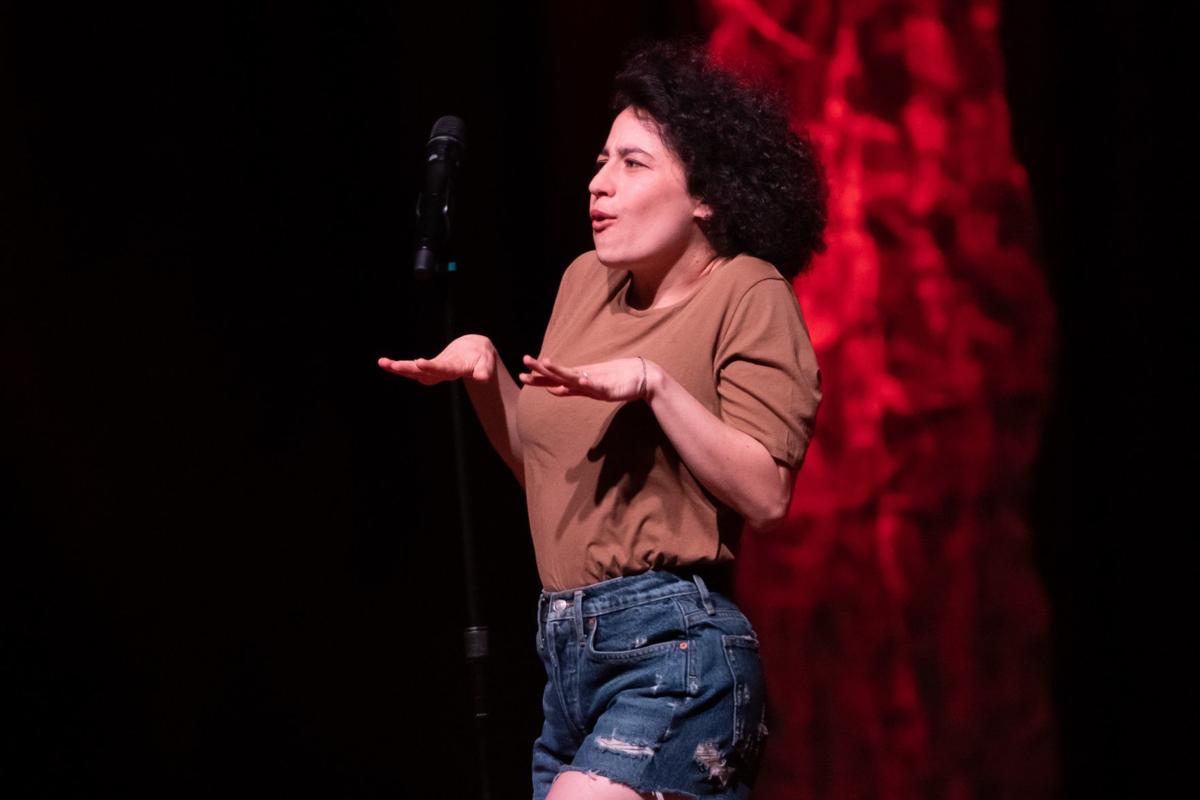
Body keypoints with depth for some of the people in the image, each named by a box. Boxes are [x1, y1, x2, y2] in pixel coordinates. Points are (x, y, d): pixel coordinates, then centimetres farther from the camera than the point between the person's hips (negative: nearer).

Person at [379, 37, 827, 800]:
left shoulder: (748, 294, -5)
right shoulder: (587, 281, 15)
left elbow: (765, 494, -14)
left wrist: (653, 383, -21)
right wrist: (483, 371, 7)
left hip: (673, 649, -8)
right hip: (572, 651, 8)